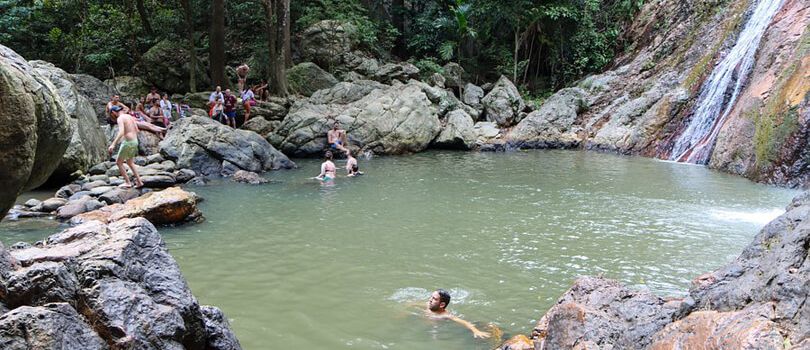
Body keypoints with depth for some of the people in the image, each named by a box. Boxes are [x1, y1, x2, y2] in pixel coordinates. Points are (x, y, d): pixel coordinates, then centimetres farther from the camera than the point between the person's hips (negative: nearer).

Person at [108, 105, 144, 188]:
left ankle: (127, 182, 6)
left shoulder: (120, 118, -13)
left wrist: (113, 144, -32)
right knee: (130, 162, 23)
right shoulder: (129, 116, 14)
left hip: (127, 143, -9)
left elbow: (121, 132, -28)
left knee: (118, 162, 7)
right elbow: (136, 130, 17)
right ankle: (139, 181, 18)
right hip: (134, 141, 9)